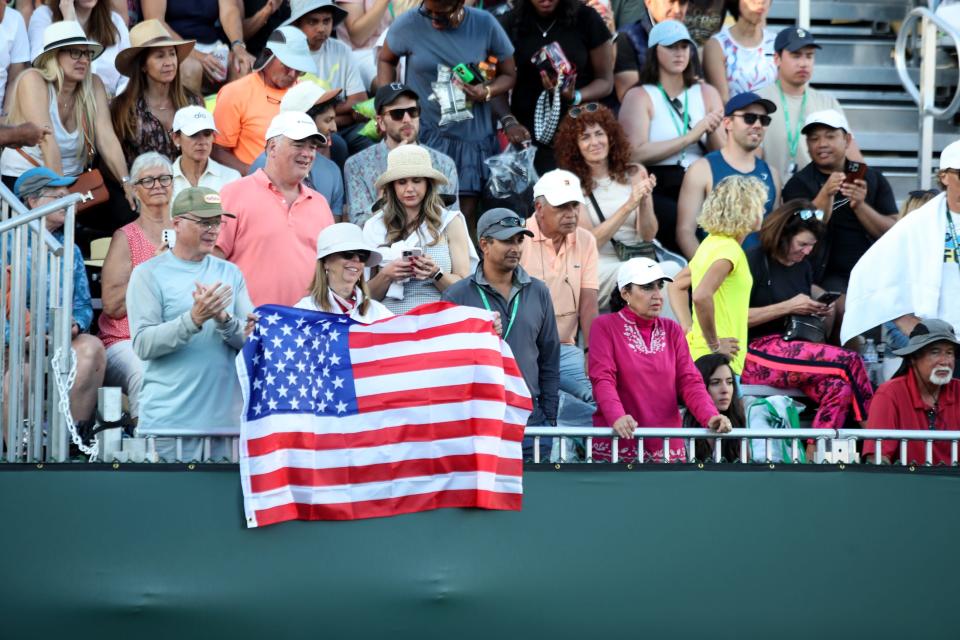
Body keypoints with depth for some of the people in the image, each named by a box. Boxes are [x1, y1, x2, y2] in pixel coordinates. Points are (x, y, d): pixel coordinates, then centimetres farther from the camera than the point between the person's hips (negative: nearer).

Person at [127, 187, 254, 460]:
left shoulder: (230, 273, 14)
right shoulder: (149, 274, 1)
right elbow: (143, 344, -9)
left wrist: (224, 320, -14)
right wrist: (194, 319, -20)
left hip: (226, 418, 4)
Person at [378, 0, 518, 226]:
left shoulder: (485, 25, -3)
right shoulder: (408, 24, -5)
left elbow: (509, 74, 7)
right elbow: (386, 60, 14)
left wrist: (488, 92, -14)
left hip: (472, 137, 1)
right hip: (423, 135, -1)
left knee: (465, 217, -2)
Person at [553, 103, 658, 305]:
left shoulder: (634, 174, 11)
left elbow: (648, 235, 6)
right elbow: (591, 242, -7)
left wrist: (644, 202, -14)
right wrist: (628, 206, -17)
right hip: (600, 265, -3)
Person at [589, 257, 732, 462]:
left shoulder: (672, 330, 16)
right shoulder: (605, 327, 2)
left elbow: (689, 380, 6)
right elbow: (602, 379, -11)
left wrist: (710, 416, -13)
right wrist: (617, 417, -29)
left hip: (668, 447, 4)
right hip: (618, 445, -4)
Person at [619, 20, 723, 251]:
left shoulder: (707, 93, 16)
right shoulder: (639, 97, 3)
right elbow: (637, 154, -13)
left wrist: (712, 132, -9)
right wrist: (690, 137, -12)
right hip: (657, 190, -3)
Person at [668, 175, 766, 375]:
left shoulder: (712, 243, 14)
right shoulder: (729, 250, -14)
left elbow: (677, 286, 23)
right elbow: (701, 297, -29)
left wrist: (689, 330, 14)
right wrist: (714, 345, -19)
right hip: (716, 360, -9)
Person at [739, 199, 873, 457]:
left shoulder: (803, 266, 19)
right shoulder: (755, 261, -4)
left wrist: (824, 309, 8)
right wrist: (787, 307, -12)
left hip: (793, 349, 8)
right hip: (757, 353, -8)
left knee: (838, 387, -26)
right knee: (849, 361, -24)